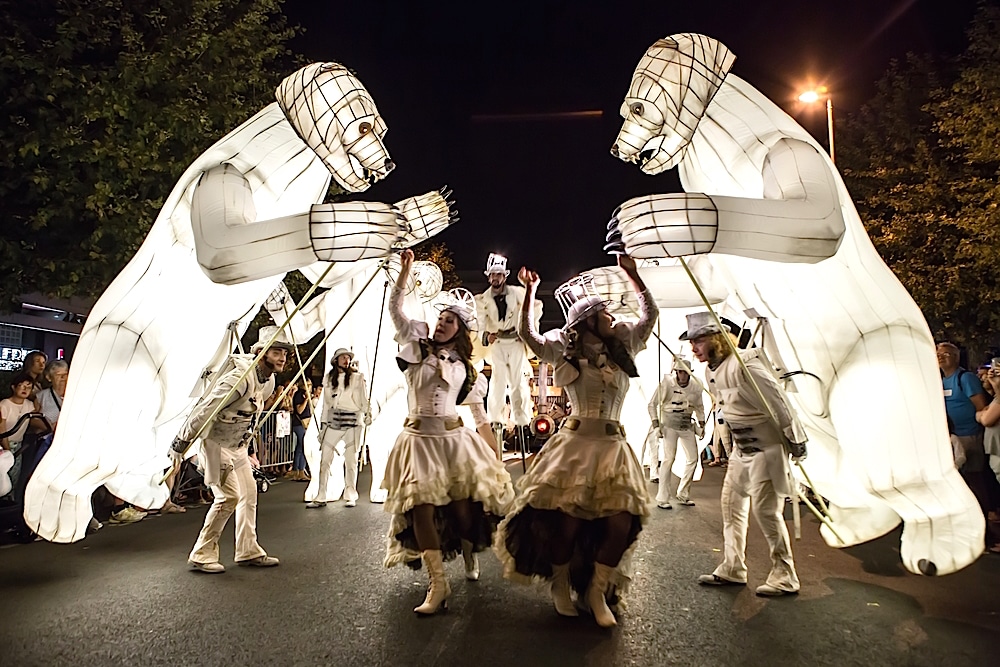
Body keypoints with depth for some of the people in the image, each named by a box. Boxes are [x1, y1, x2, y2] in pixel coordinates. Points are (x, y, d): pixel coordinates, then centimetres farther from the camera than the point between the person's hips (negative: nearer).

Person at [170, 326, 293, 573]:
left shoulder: (269, 381, 1)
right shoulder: (240, 377, -29)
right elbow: (205, 409, -27)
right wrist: (181, 442, -22)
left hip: (237, 446, 9)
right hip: (215, 443, -9)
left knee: (249, 493, 9)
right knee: (229, 496, -11)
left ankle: (248, 551, 18)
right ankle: (201, 555, 4)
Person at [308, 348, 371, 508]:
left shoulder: (358, 377, 2)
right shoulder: (329, 378, 12)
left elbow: (364, 397, -2)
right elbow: (326, 402, 14)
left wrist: (367, 413, -19)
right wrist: (323, 425, 12)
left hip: (352, 420, -3)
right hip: (333, 420, 3)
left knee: (351, 461, 3)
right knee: (325, 460, 1)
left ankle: (351, 496, 13)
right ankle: (321, 498, 8)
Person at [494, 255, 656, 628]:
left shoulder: (623, 348, 13)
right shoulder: (565, 352, 6)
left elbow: (650, 313, 16)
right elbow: (528, 335, 0)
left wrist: (631, 273, 11)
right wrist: (530, 292, -5)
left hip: (614, 446, 3)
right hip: (575, 444, -2)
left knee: (622, 523, -8)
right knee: (567, 520, -7)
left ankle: (597, 592, 12)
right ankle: (560, 585, 19)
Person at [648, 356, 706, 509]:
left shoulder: (696, 386, 0)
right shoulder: (667, 384, -13)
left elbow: (699, 407, 18)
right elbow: (652, 404, -5)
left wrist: (702, 424, 9)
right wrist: (656, 424, -10)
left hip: (687, 425, 5)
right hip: (669, 424, -5)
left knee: (692, 459, 6)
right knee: (668, 459, -10)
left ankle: (682, 495, 22)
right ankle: (662, 498, -3)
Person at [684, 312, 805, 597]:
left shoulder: (743, 365, -25)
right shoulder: (710, 372, 4)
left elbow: (777, 402, -21)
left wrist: (796, 440, -15)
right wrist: (734, 441, 19)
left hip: (766, 446, -9)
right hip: (741, 448, 9)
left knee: (765, 510, -7)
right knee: (732, 504, 10)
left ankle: (785, 576, 8)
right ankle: (733, 568, 20)